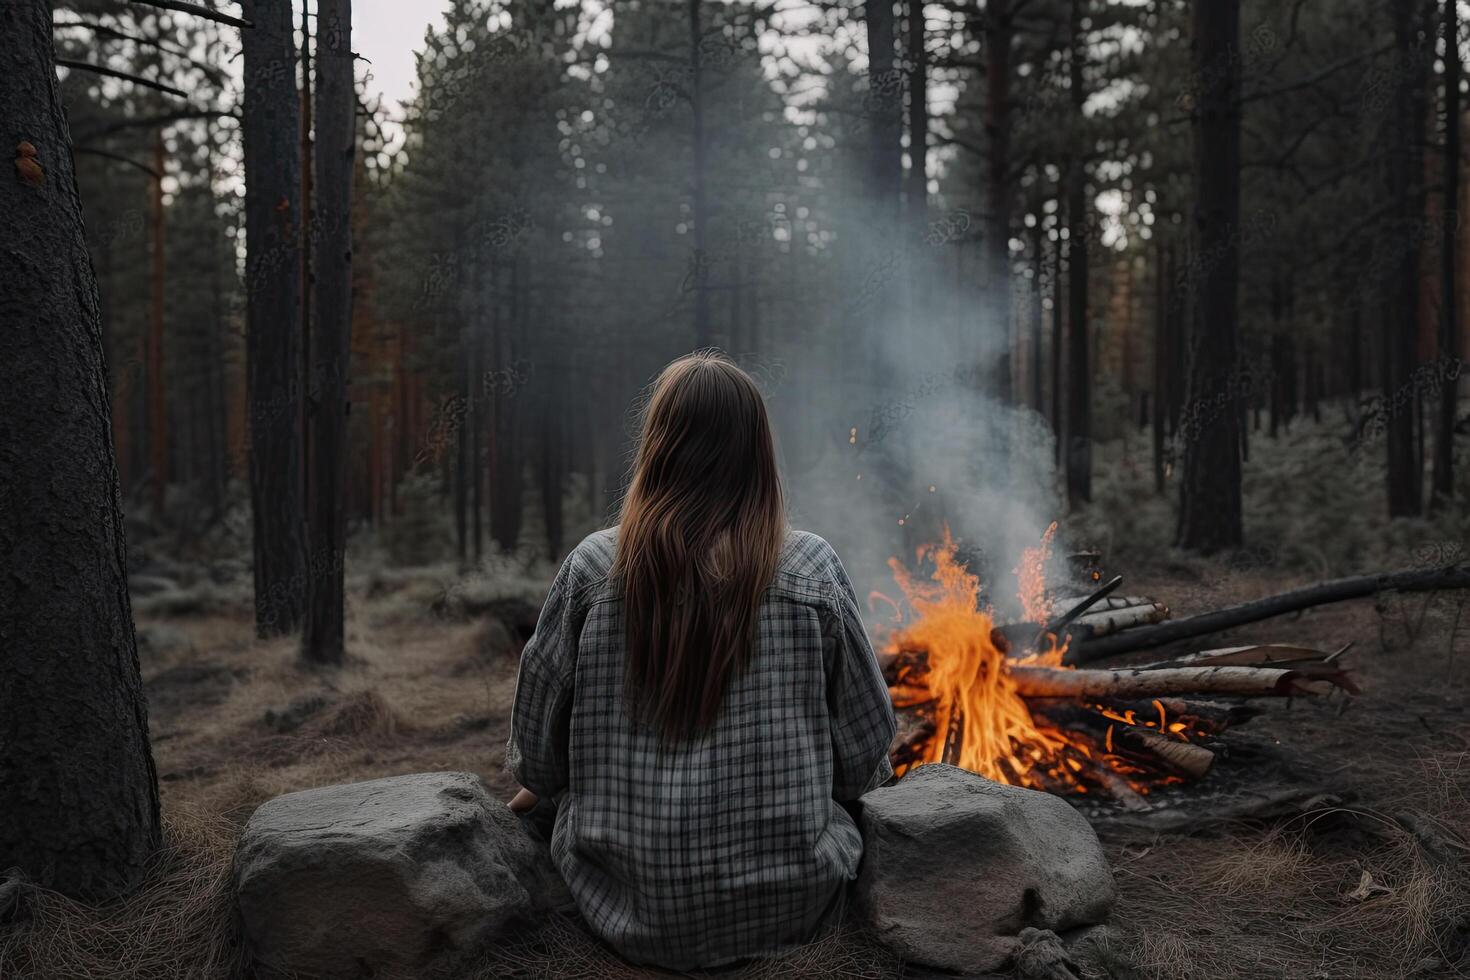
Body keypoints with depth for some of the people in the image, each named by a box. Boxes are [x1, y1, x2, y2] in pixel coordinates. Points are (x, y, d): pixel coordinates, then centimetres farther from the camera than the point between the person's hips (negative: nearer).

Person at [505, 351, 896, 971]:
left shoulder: (593, 569, -11)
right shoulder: (812, 571, -10)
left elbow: (536, 747, 0)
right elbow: (863, 755, -1)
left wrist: (544, 784, 23)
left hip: (630, 915, 1)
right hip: (789, 908, 0)